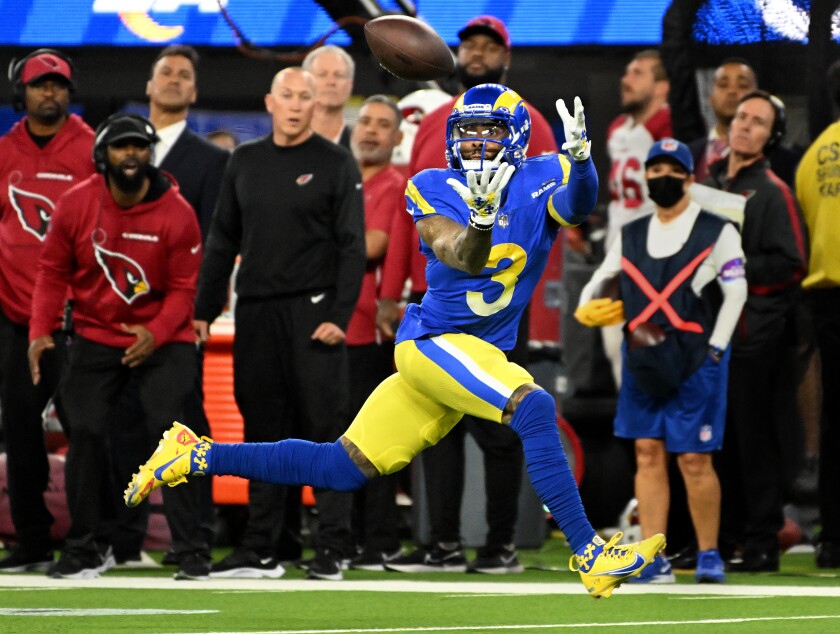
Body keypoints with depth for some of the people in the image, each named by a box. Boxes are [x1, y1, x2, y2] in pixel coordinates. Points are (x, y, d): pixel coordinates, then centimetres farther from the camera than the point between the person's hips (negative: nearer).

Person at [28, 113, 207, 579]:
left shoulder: (176, 214, -13)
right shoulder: (75, 205, -8)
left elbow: (183, 288, -8)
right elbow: (52, 271, 0)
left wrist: (155, 335, -23)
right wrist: (40, 331, -11)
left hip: (162, 342, -2)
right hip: (96, 339, 2)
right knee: (85, 435, -2)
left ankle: (191, 552, -8)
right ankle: (81, 552, 10)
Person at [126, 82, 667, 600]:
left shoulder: (539, 182, 2)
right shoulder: (434, 189, -3)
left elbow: (578, 205, -20)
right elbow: (463, 259, -19)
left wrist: (580, 158, -40)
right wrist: (481, 217, -38)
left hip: (484, 352, 4)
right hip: (434, 340, -4)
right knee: (534, 407, -29)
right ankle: (588, 553, -28)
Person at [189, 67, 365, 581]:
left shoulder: (336, 164, 0)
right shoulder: (245, 162, 14)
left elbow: (352, 246, -5)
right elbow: (223, 241, 17)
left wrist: (339, 315, -14)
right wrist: (205, 309, 10)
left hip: (313, 311, -5)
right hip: (256, 314, 5)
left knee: (324, 427, -6)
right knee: (263, 429, 6)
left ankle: (334, 545, -4)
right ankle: (261, 549, 9)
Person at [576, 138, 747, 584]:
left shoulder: (717, 233, 1)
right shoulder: (630, 235, 14)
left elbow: (735, 293, -2)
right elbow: (600, 279, 17)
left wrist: (714, 349, -9)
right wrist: (586, 308, -5)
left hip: (693, 359, -4)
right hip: (642, 359, 4)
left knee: (694, 459, -5)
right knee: (648, 452, 0)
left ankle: (709, 555, 9)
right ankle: (654, 561, 1)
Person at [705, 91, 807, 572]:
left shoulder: (772, 192, -4)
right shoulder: (710, 184, 18)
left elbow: (791, 264, -10)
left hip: (754, 331, -7)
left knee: (754, 437, -6)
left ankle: (763, 541, -3)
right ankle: (726, 536, 16)